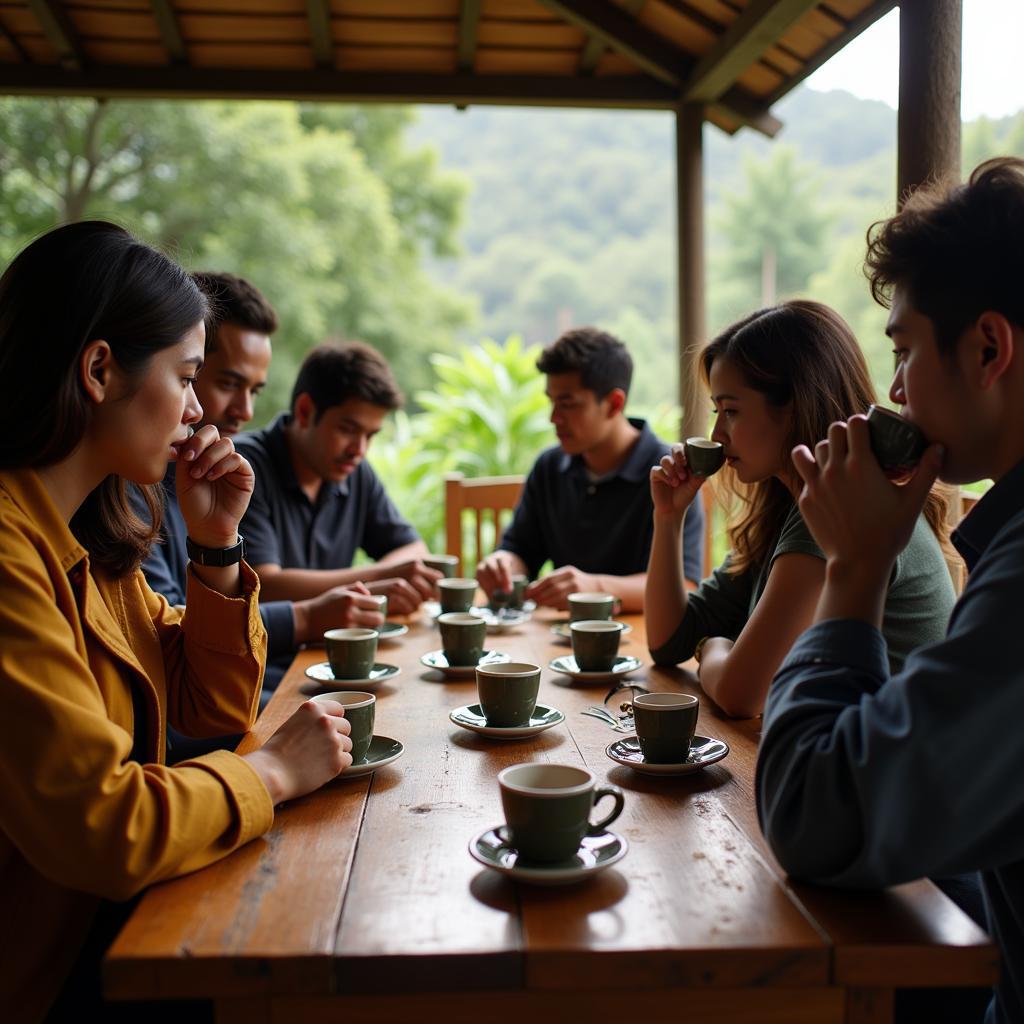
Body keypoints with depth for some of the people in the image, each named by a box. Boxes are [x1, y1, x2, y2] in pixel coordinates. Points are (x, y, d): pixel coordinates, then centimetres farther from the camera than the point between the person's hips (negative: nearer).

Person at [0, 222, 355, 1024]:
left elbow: (212, 706, 11)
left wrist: (217, 544, -3)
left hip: (112, 923, 8)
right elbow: (102, 828, -29)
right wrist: (273, 772, -13)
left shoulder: (88, 539, 4)